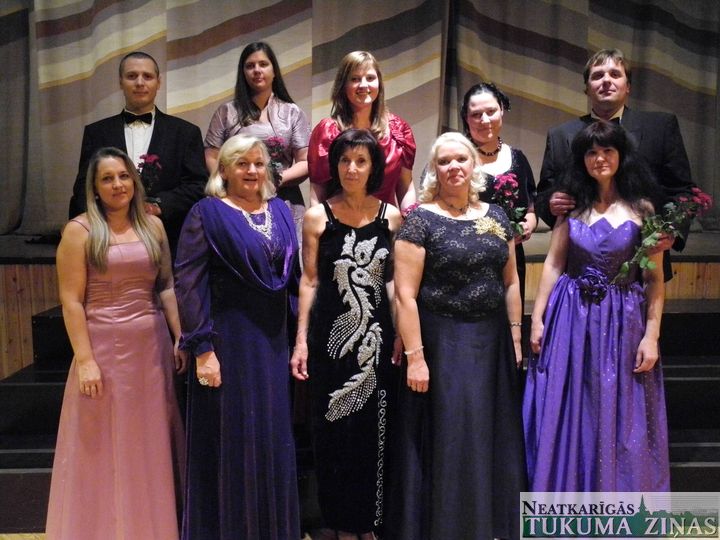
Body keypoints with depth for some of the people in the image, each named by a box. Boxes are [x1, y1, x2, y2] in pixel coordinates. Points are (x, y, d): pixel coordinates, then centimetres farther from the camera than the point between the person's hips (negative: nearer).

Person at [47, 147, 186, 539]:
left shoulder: (153, 225, 7)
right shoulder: (79, 230, -5)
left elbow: (167, 287, 9)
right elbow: (71, 301, -9)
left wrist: (180, 339, 2)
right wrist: (84, 359, -15)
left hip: (152, 345, 4)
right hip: (104, 345, -4)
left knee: (151, 440, 13)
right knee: (105, 443, 8)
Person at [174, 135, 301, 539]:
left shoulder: (281, 211, 10)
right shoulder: (207, 213, -5)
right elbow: (188, 283, -11)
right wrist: (202, 347, -17)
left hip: (273, 340, 5)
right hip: (228, 340, -5)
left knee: (273, 439, 12)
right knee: (230, 439, 4)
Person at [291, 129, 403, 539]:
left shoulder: (391, 216, 3)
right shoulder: (317, 216, -1)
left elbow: (394, 279, 7)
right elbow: (310, 281, 1)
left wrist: (399, 334, 1)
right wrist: (301, 340, -2)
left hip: (377, 336, 1)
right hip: (332, 335, -1)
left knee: (375, 429, 8)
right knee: (335, 430, 6)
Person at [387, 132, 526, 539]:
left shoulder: (496, 217, 8)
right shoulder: (421, 220, -8)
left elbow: (511, 282, 12)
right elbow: (406, 294, -13)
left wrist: (515, 338, 8)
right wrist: (415, 356, -17)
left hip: (493, 343, 5)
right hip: (442, 345, -5)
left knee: (492, 438, 14)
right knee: (446, 440, 3)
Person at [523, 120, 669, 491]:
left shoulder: (641, 209, -1)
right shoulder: (573, 204, 5)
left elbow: (654, 278, -3)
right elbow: (553, 264, 4)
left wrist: (651, 335, -8)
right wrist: (537, 318, -1)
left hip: (622, 322, -2)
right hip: (570, 321, 2)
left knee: (619, 419, 7)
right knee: (566, 417, 7)